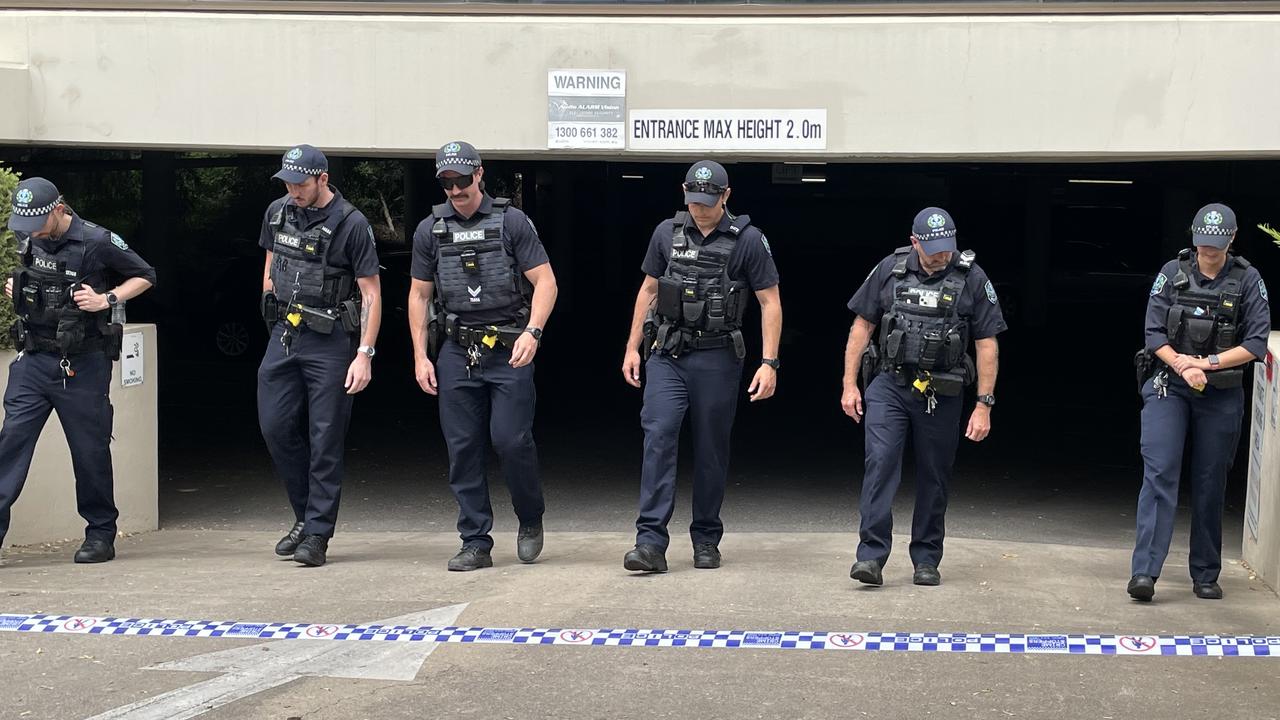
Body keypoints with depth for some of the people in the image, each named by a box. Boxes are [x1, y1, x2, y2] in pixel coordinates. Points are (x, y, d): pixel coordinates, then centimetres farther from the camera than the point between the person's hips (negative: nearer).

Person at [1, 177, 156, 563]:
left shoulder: (97, 242, -11)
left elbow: (145, 276, -2)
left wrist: (107, 299, -15)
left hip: (82, 365, -5)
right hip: (33, 358, 5)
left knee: (90, 450, 4)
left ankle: (101, 534, 17)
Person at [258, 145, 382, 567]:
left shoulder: (351, 225, -10)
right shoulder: (277, 213, 7)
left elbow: (371, 295, -10)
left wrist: (364, 354, -16)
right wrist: (272, 317, 16)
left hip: (330, 341, -6)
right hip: (284, 334, 6)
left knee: (325, 438, -3)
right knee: (275, 426, 3)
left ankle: (317, 534, 3)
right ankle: (306, 514, 20)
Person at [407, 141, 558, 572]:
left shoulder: (512, 222, -1)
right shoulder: (430, 230, 9)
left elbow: (545, 282, -4)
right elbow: (419, 295, 13)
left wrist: (532, 332, -19)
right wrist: (420, 356, 5)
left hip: (509, 352, -3)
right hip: (455, 353, 3)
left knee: (510, 439, -10)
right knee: (463, 449, 2)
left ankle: (531, 519, 16)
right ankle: (475, 544, 10)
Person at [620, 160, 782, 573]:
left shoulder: (747, 240, -4)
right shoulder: (667, 233, 6)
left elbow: (770, 302, -2)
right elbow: (648, 291, 15)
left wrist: (769, 363, -9)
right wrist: (632, 348, 12)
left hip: (717, 357, -2)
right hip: (667, 354, 2)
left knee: (711, 449, 6)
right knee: (658, 436, -12)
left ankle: (706, 539, 20)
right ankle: (651, 542, -14)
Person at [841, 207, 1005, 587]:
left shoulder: (972, 279, -3)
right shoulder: (890, 270, 0)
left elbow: (987, 346, -2)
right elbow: (862, 327, 7)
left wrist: (984, 406, -5)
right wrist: (849, 384, 4)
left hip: (941, 394, 0)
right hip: (889, 385, 0)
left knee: (933, 476, 7)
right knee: (880, 461, -13)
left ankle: (926, 559, 19)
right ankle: (871, 555, -13)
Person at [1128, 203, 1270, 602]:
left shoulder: (1247, 280, -1)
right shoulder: (1172, 273, 0)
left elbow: (1256, 344, -4)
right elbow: (1154, 334, -1)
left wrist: (1207, 363, -14)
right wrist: (1182, 366, -17)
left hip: (1222, 393, 1)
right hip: (1168, 387, -1)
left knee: (1210, 483, 7)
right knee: (1159, 473, -12)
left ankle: (1205, 576, 18)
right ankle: (1145, 571, -17)